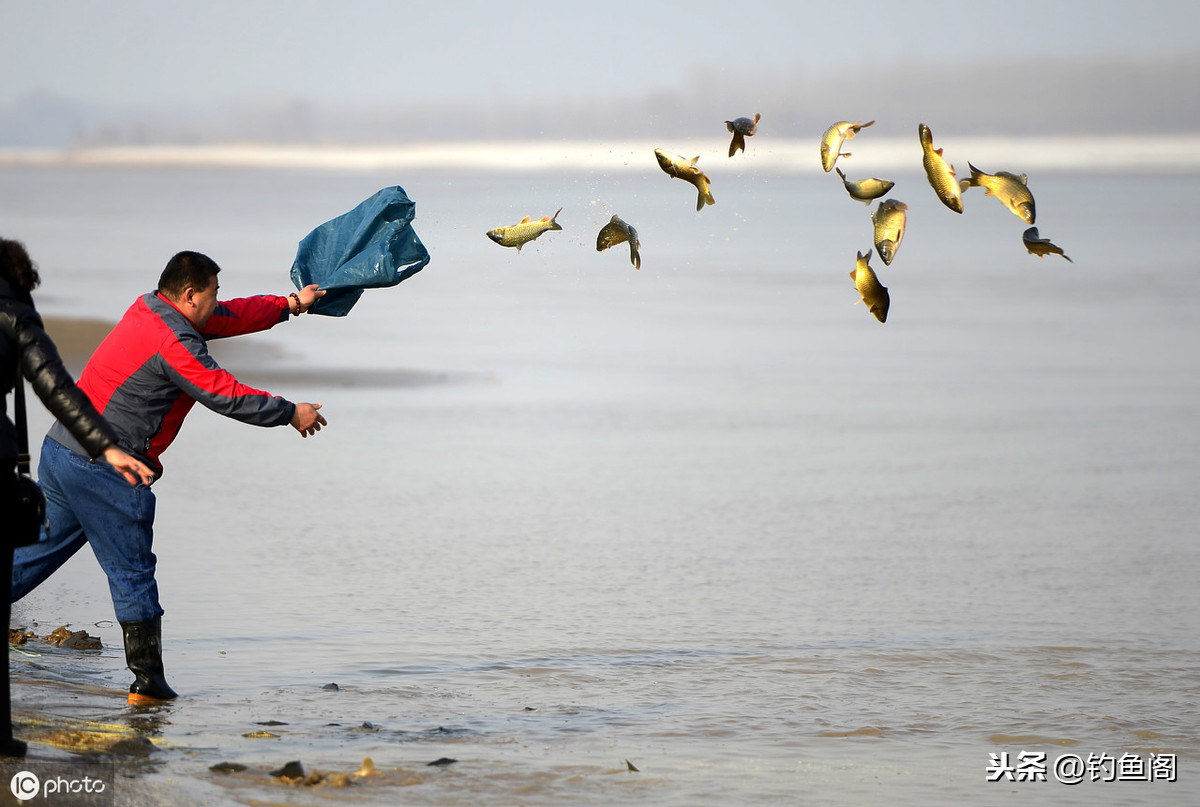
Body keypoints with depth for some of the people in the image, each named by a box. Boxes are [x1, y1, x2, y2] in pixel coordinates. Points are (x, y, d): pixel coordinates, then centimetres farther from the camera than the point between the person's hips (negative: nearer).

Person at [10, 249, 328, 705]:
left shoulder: (151, 309, 13)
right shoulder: (173, 343, -15)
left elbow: (233, 317, 25)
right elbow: (226, 396, -14)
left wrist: (290, 305, 32)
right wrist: (291, 414, -3)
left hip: (61, 449, 9)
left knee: (36, 552, 14)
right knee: (132, 572, 0)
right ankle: (147, 681, 5)